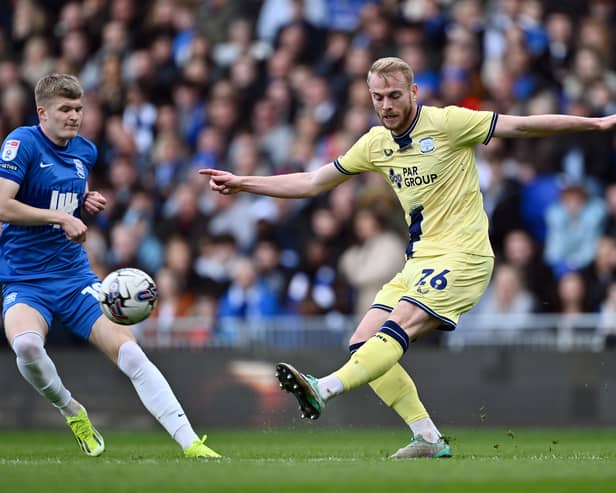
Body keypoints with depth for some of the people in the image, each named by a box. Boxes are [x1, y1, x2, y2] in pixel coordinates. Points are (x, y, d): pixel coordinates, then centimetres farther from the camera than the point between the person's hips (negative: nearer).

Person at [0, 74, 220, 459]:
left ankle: (190, 442, -11)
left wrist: (87, 202, 6)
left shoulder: (85, 151, 9)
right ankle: (70, 410, -5)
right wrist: (60, 217, -21)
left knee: (129, 352, -12)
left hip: (75, 275, 5)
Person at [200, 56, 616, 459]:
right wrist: (242, 184, 11)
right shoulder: (375, 144, 9)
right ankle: (429, 438, -3)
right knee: (363, 344, -4)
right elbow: (312, 182, 16)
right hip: (420, 261, 8)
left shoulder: (448, 123, -9)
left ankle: (324, 389, -43)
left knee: (396, 329, -25)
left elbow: (522, 126, -7)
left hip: (463, 257, -8)